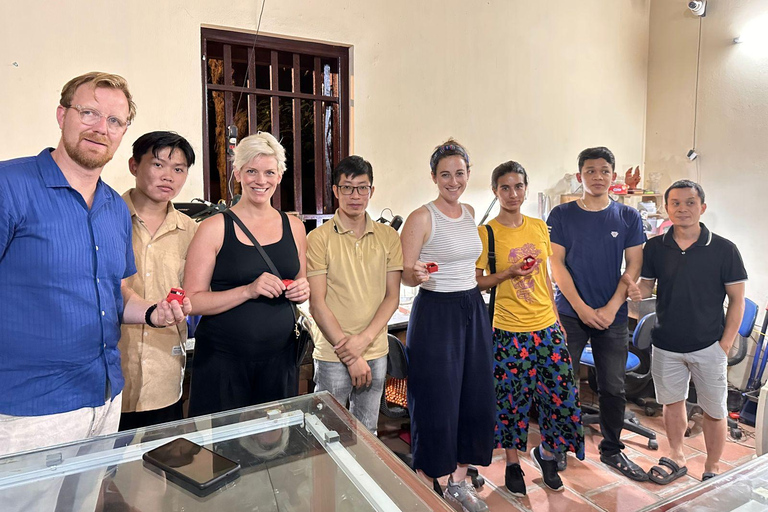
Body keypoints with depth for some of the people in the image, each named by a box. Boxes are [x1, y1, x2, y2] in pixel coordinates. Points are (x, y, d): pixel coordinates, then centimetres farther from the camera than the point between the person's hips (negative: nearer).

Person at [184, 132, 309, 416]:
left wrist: (302, 290, -3)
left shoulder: (293, 226, 7)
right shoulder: (214, 228, -6)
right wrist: (248, 290, -21)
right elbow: (192, 301, -10)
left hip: (279, 357, 4)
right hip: (222, 358, -3)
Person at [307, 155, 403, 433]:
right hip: (332, 356, -3)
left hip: (376, 353, 4)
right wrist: (350, 355, -12)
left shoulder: (388, 236, 4)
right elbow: (317, 304, -9)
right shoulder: (319, 238, -7)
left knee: (367, 434, 18)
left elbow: (392, 296, 3)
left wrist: (364, 339, -11)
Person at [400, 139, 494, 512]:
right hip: (435, 313, -7)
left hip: (473, 310, 7)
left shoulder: (470, 214, 10)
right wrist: (418, 275, -32)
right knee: (436, 401, 1)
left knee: (474, 396, 13)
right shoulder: (422, 218, -10)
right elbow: (403, 274, -12)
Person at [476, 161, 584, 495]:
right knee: (512, 398, 8)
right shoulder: (486, 233, -7)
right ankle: (512, 462, 31)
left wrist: (556, 316, 14)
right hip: (509, 330, -4)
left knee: (562, 393, 8)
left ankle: (546, 453, 34)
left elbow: (545, 276, 14)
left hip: (547, 326, 4)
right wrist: (510, 273, -19)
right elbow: (476, 283, -5)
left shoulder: (539, 227, 7)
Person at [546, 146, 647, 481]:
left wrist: (611, 308, -9)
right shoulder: (561, 215, -1)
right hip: (570, 313, -2)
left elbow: (633, 267, 2)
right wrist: (582, 308, -11)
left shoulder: (629, 217, 4)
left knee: (613, 388, 11)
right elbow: (556, 264, -5)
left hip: (613, 316, 2)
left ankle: (612, 450, 29)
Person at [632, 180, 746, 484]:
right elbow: (646, 285, 5)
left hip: (708, 345, -2)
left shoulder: (724, 249, -9)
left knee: (714, 410, 10)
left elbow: (737, 300, -4)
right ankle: (676, 458, 36)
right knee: (672, 402, 17)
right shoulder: (655, 247, -3)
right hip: (666, 344, 2)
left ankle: (712, 470, 30)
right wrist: (638, 291, -19)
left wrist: (725, 344, -8)